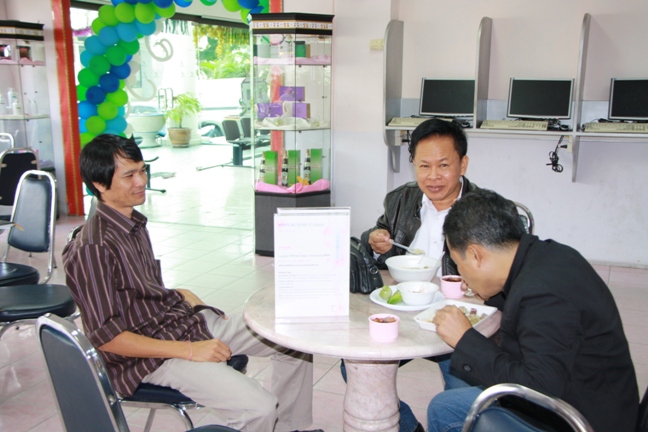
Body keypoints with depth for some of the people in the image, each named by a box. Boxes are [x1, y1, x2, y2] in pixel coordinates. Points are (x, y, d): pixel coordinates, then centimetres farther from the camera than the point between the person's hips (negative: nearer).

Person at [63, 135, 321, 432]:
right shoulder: (91, 249, -20)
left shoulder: (134, 222, 8)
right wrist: (189, 351, -21)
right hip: (152, 353, -9)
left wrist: (184, 297, 4)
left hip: (187, 319, 9)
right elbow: (105, 336, -21)